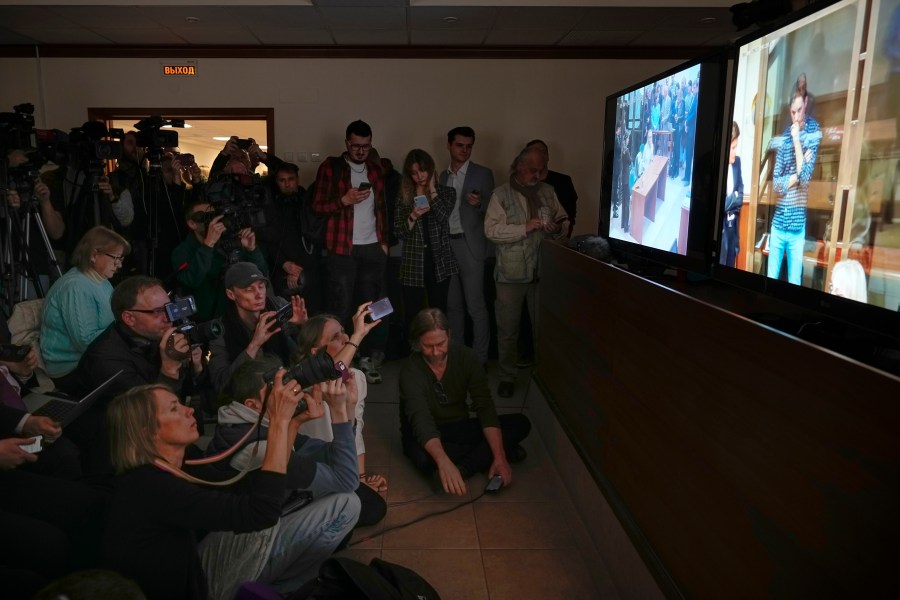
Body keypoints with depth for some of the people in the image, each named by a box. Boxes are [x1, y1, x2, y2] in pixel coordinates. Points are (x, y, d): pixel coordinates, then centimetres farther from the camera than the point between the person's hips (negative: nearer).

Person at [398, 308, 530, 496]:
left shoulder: (466, 357, -13)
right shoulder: (411, 371, -24)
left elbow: (485, 407, -17)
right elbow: (421, 421, -37)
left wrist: (499, 457, -28)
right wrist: (444, 463, -55)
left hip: (459, 427, 4)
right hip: (425, 436, -3)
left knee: (520, 423, -14)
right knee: (424, 458, -40)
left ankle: (462, 469, -27)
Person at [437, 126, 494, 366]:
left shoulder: (483, 174, -1)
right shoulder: (443, 175, 14)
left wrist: (479, 203, -25)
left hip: (471, 245, -5)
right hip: (447, 244, 5)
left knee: (475, 305, -5)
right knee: (453, 304, 11)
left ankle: (479, 358, 2)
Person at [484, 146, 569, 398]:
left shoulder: (548, 192, 8)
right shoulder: (501, 194, -3)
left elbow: (565, 221, 14)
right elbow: (491, 230, -14)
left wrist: (558, 228, -9)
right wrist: (525, 228, -21)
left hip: (542, 271, 3)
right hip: (511, 273, -3)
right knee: (508, 328, 6)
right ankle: (507, 376, 21)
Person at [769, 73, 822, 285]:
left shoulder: (814, 131, -5)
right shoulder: (785, 134, 6)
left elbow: (805, 177, -17)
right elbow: (775, 182, 4)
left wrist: (797, 140, -16)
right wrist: (795, 177, -14)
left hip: (797, 225, -3)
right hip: (778, 222, 4)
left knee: (794, 282, 4)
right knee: (771, 277, 11)